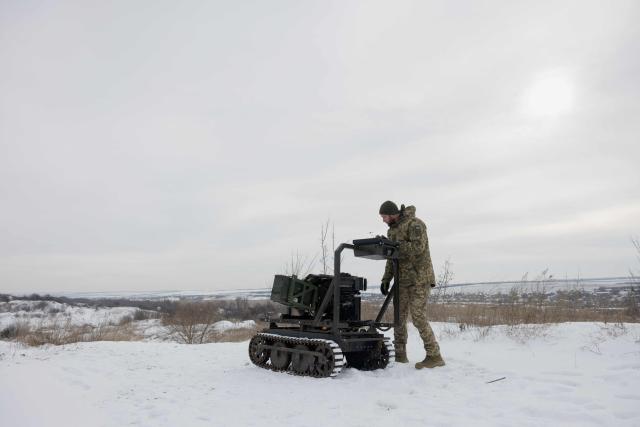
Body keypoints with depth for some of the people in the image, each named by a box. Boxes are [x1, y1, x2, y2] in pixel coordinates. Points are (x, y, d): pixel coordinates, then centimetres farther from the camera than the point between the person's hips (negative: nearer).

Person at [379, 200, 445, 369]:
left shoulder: (414, 224, -10)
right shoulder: (392, 230, 16)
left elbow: (418, 247, -24)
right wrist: (386, 279, 12)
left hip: (419, 278, -8)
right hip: (402, 279, 8)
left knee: (418, 317, -12)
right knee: (399, 317, 7)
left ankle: (434, 356, -3)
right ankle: (400, 355, 16)